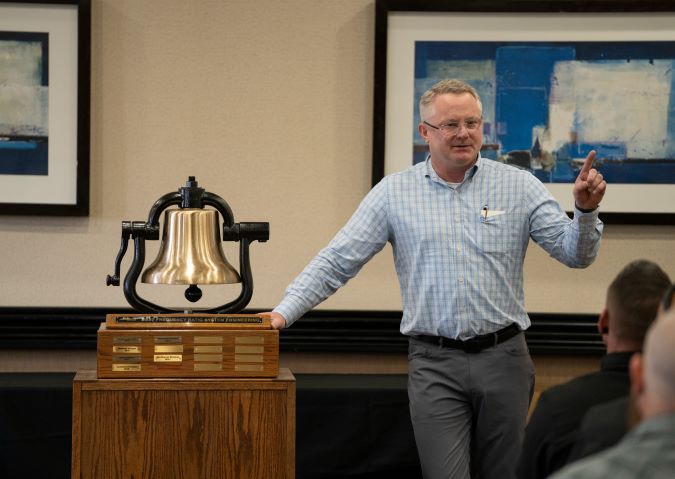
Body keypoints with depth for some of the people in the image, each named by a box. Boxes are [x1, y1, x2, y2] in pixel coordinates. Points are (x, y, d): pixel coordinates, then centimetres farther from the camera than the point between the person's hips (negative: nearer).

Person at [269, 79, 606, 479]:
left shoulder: (519, 187, 3)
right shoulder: (394, 192, 4)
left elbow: (576, 254, 0)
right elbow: (337, 262, 3)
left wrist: (586, 210, -20)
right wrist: (284, 311, -8)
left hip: (503, 357, 1)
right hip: (435, 365, -1)